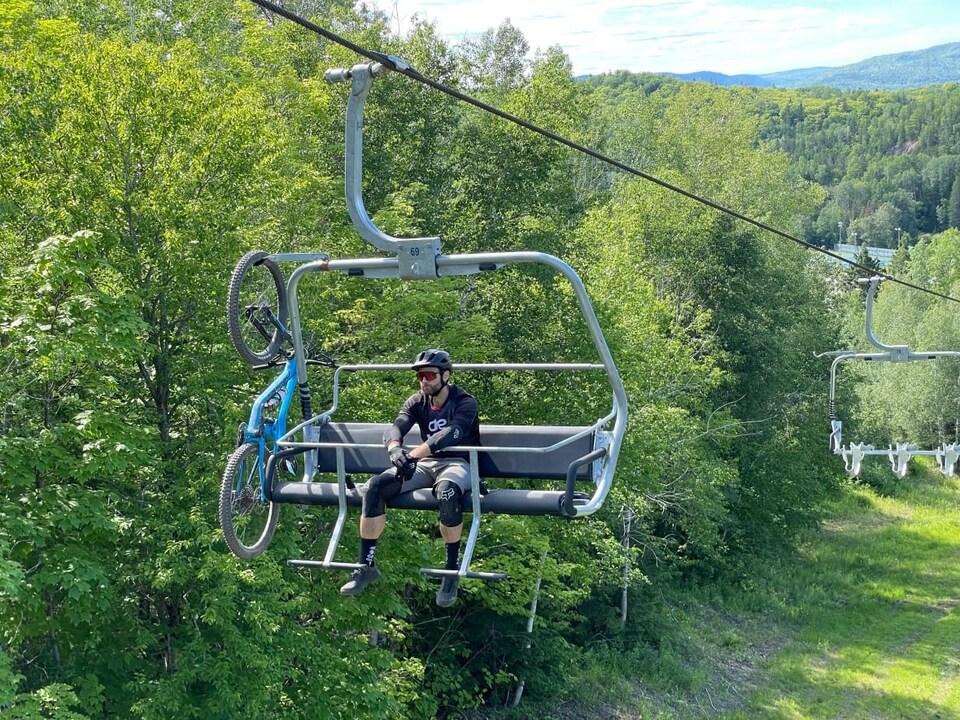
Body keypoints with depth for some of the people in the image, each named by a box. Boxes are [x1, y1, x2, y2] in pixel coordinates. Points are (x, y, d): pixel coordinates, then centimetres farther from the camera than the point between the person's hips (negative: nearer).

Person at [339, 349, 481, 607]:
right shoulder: (416, 402, 3)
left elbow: (451, 434, -31)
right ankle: (366, 566, -10)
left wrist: (414, 454, -46)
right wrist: (394, 448, -41)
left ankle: (452, 570, -24)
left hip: (456, 463, -5)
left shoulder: (464, 402, -11)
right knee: (375, 486, -19)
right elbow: (395, 428, -15)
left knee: (446, 492, -41)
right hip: (424, 463, 5)